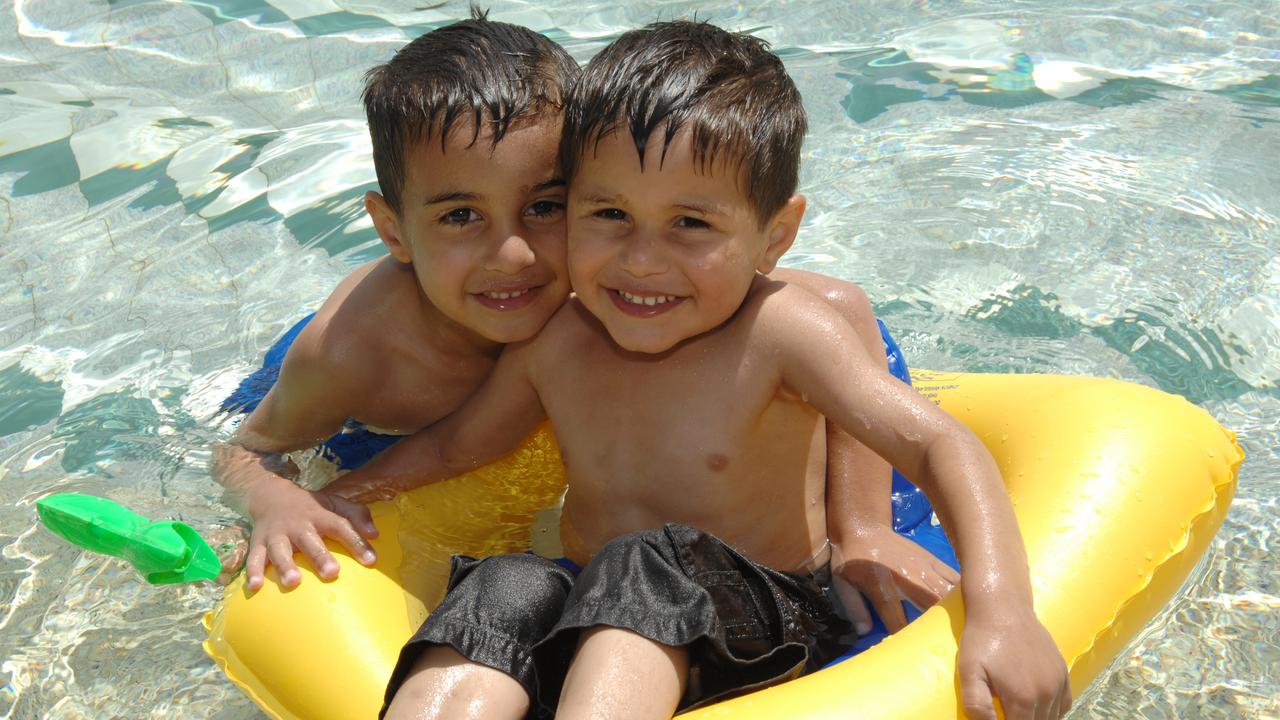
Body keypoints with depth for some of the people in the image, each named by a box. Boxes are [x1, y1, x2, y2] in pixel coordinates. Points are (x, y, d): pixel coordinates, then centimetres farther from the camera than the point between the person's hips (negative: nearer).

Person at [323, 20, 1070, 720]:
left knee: (649, 568, -34)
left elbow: (936, 444, -21)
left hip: (762, 626, -4)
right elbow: (456, 441, 17)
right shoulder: (553, 343, -1)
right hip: (598, 625, 4)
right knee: (506, 591, -26)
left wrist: (1001, 611, -35)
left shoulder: (779, 330, -15)